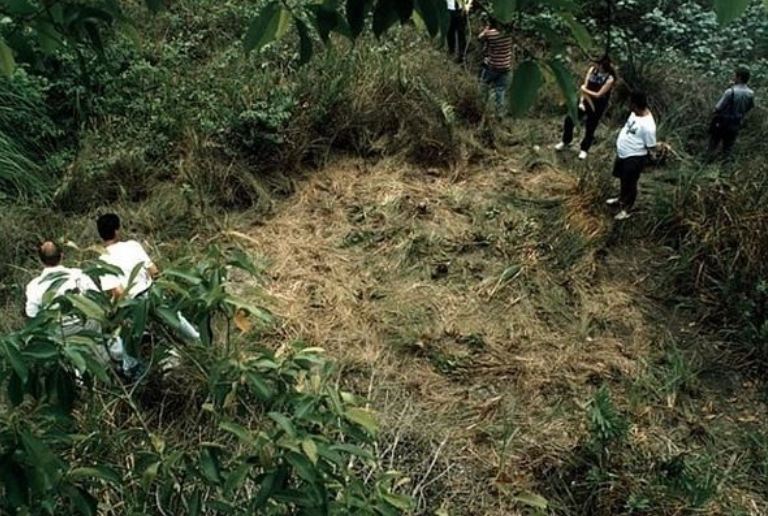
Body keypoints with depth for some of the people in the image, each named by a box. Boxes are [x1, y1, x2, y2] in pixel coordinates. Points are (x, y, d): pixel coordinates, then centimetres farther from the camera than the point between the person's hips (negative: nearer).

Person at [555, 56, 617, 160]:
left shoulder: (610, 78, -21)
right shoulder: (592, 69, -6)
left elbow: (598, 95, -19)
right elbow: (585, 86, -5)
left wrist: (584, 90, -12)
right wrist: (581, 102, -13)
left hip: (597, 106, -4)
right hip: (585, 101, 4)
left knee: (590, 129, 7)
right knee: (569, 120, 4)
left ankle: (584, 149, 32)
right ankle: (565, 141, 30)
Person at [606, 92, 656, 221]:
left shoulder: (647, 125, -32)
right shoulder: (635, 113, -6)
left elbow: (650, 146, -21)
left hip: (634, 157, -9)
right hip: (622, 153, 9)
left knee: (630, 183, 11)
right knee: (623, 179, 28)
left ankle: (626, 208, 31)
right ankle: (622, 198, 52)